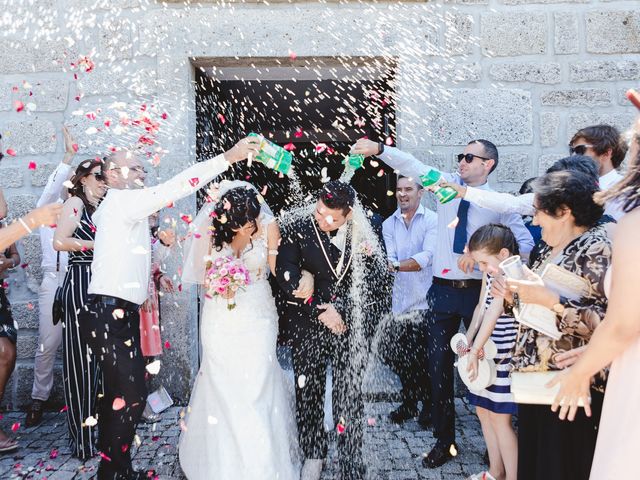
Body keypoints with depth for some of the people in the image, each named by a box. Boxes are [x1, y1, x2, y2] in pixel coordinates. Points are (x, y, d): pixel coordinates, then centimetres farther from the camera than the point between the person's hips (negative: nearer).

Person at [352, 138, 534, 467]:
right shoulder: (448, 185, 6)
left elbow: (526, 243, -5)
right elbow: (411, 165, -5)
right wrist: (379, 149, -19)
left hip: (478, 291, -2)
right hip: (443, 290, 3)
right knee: (439, 365, 7)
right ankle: (444, 440, 22)